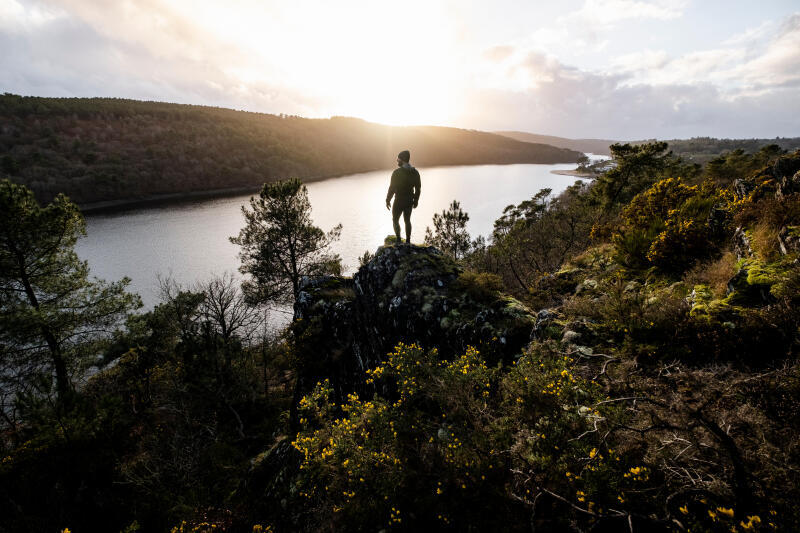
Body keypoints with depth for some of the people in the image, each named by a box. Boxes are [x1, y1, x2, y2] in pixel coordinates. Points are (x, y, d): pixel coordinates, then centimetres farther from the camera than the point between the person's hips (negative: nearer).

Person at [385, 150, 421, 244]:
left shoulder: (397, 172, -16)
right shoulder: (415, 172, 1)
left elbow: (392, 188, -14)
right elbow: (418, 188, 6)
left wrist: (388, 200, -5)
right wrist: (416, 200, 16)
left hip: (399, 201, -5)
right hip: (409, 201, 5)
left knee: (395, 220, 11)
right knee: (407, 220, 18)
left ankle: (398, 240, 5)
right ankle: (408, 241, 20)